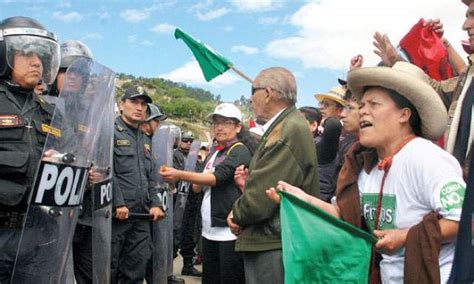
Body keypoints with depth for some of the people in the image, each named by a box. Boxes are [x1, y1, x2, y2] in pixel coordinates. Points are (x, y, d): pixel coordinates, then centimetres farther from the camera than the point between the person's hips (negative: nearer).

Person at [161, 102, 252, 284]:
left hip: (229, 229, -7)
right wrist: (198, 185, -1)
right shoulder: (214, 151, 15)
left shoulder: (240, 151, -8)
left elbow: (217, 177, -23)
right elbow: (198, 187, 22)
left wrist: (180, 175, -29)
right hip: (209, 228, 8)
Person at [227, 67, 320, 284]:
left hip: (272, 248, -10)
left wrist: (237, 215, -6)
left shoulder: (290, 130, -20)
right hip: (271, 242, 10)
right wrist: (249, 184, 2)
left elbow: (259, 201, -24)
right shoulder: (287, 126, 12)